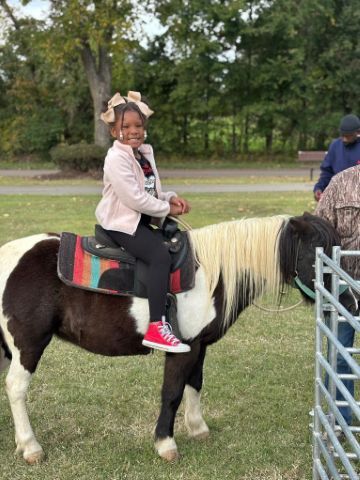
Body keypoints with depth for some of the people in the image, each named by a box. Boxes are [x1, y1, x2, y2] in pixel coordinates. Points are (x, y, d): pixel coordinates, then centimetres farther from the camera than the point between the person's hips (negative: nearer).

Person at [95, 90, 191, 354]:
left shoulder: (145, 153, 13)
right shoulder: (116, 158, -15)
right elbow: (134, 199, -22)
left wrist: (171, 197, 0)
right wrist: (167, 209, -13)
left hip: (143, 219, 10)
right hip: (123, 223, -10)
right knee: (161, 255, -28)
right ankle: (157, 328, -33)